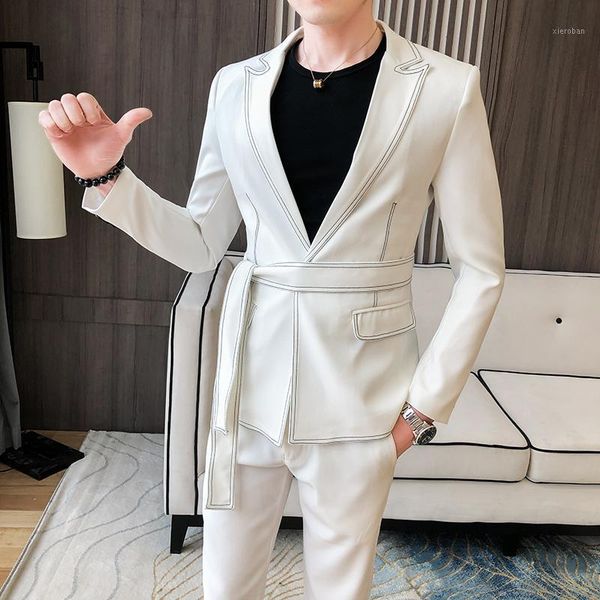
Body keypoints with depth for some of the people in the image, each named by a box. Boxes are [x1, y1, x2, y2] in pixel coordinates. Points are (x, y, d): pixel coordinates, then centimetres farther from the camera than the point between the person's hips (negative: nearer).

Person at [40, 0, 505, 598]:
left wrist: (425, 403, -5)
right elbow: (201, 244, 6)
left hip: (358, 389, -2)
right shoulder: (236, 85, 1)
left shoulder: (446, 88, -7)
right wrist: (103, 176, -7)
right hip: (252, 375, 2)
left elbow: (480, 270, -3)